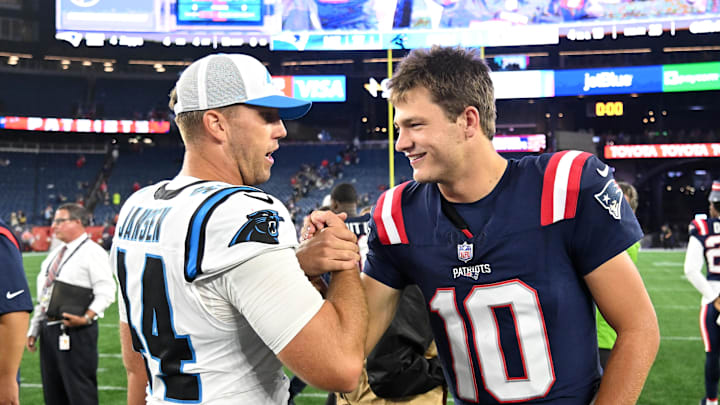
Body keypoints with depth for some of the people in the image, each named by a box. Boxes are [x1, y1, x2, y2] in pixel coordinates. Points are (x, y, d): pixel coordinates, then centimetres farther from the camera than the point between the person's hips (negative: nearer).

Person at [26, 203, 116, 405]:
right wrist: (34, 329, 18)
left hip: (75, 330, -9)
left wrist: (86, 317, -29)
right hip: (49, 329, 9)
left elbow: (105, 291, -17)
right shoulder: (55, 254, 18)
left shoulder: (91, 252, -7)